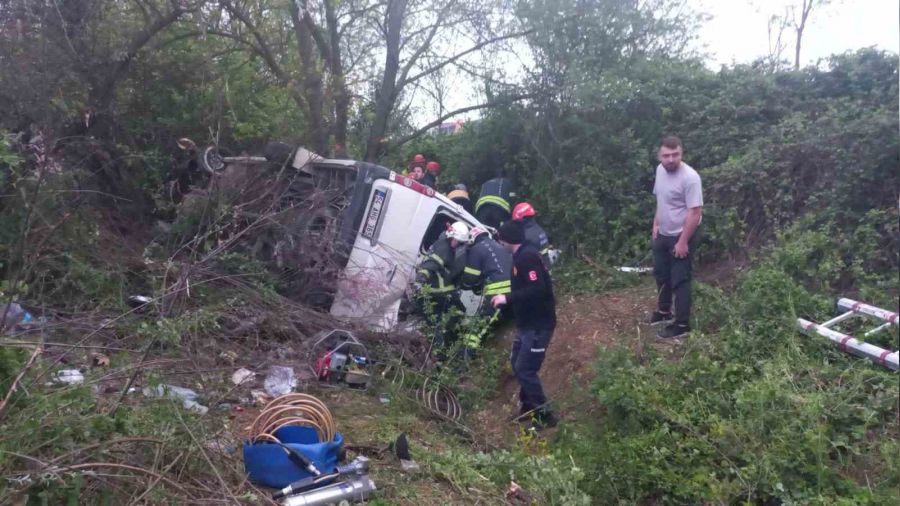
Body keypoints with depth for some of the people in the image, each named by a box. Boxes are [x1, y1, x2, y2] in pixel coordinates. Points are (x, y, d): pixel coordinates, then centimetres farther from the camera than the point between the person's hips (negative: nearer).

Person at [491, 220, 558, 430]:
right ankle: (528, 407, 30)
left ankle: (545, 415, 4)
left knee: (525, 369, -7)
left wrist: (507, 298, -24)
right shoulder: (521, 256, 10)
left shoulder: (527, 257, -20)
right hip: (527, 322, 10)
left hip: (539, 324, -10)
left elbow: (537, 289, -29)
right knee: (517, 364, 17)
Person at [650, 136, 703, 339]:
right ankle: (664, 311, 41)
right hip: (663, 234, 8)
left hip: (681, 237, -8)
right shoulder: (660, 170, 0)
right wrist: (656, 224, 14)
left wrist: (683, 241, -24)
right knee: (661, 274, 21)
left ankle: (682, 325, 12)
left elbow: (695, 212, -25)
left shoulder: (690, 177, -25)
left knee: (679, 280, 0)